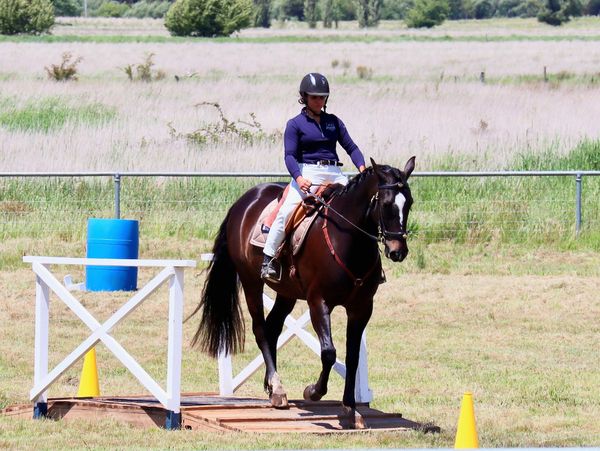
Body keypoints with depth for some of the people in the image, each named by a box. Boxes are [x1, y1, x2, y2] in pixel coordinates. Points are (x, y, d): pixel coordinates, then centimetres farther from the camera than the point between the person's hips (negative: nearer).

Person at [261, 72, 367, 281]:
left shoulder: (334, 122, 16)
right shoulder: (295, 124, 5)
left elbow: (351, 147, 13)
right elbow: (289, 155, -4)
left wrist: (362, 168, -7)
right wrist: (298, 178, -22)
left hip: (334, 175, 4)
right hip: (307, 173, -4)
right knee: (287, 210, -24)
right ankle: (269, 259, -18)